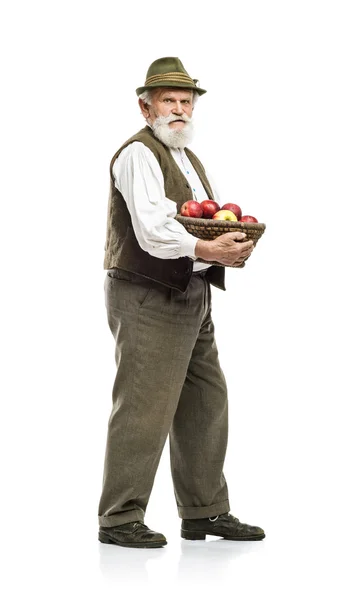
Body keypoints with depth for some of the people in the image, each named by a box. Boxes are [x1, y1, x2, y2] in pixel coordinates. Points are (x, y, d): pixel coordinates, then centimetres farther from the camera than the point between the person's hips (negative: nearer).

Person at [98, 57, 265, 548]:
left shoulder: (190, 160, 20)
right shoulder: (138, 154, -10)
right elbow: (152, 230, -23)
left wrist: (233, 246, -3)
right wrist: (206, 250, -35)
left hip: (192, 297, 10)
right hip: (147, 299, -9)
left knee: (205, 404, 11)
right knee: (144, 408, -9)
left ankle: (205, 512, 21)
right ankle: (119, 520, -2)